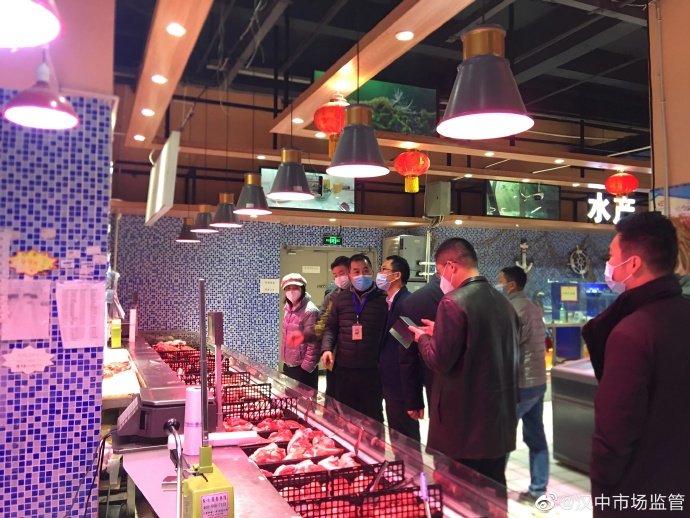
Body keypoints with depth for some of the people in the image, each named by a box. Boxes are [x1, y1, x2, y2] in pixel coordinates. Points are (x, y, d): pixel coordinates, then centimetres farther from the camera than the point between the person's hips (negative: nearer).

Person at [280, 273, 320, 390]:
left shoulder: (310, 311, -17)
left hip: (302, 368, -8)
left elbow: (313, 343, -18)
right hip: (288, 365, 8)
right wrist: (285, 360, 15)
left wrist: (306, 368, -18)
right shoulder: (289, 309, 8)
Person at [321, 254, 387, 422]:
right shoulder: (340, 299, 7)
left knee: (372, 418, 12)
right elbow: (330, 327, 13)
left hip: (372, 370, -3)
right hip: (344, 369, 3)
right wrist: (326, 348, -5)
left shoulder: (383, 299, -2)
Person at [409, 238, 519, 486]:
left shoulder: (453, 302, -16)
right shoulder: (503, 301, 9)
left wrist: (423, 337, 1)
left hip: (463, 421, -7)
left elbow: (439, 361, -18)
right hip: (499, 418, 8)